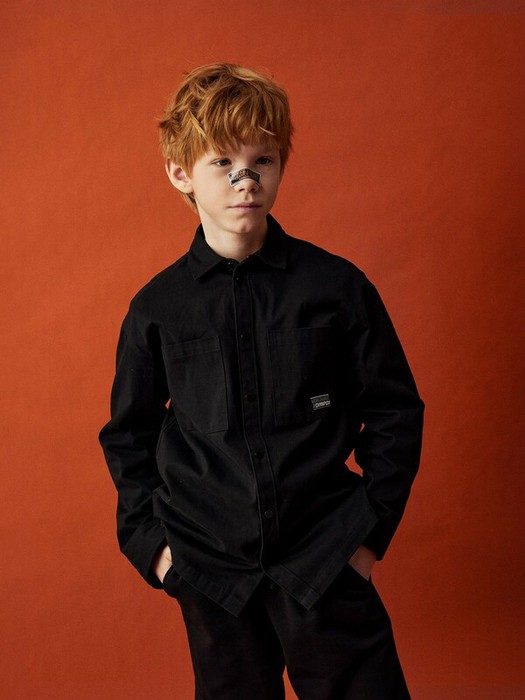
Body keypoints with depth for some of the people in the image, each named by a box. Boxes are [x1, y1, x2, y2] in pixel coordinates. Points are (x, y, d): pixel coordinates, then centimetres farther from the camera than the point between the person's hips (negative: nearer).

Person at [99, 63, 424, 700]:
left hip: (325, 565, -1)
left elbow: (395, 412, 3)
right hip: (211, 575, 1)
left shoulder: (336, 285, -5)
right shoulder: (157, 307, -1)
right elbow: (127, 434, 11)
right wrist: (147, 540, 4)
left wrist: (371, 528, -2)